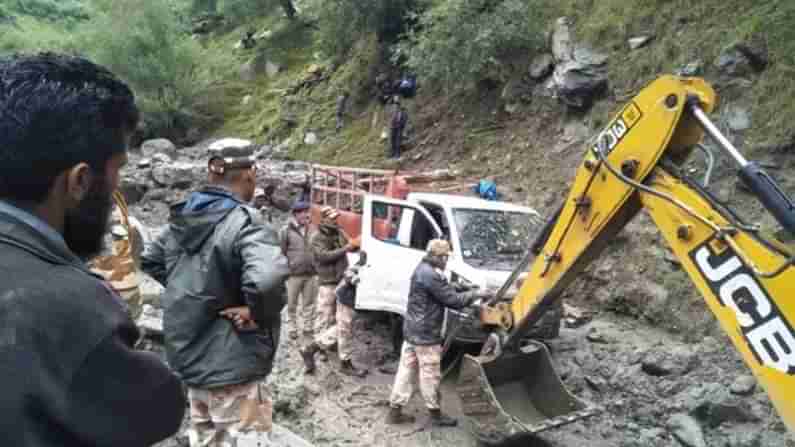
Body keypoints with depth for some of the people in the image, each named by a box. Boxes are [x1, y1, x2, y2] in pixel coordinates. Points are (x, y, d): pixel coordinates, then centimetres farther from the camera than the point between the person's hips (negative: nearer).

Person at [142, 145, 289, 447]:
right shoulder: (244, 222, -22)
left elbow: (150, 259, 20)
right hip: (231, 362, -8)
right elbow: (267, 278, -41)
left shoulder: (182, 217, 5)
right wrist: (257, 314, -23)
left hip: (188, 353, 8)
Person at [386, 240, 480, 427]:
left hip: (412, 329, 10)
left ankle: (395, 411, 20)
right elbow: (453, 300, -19)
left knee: (406, 369, 13)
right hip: (425, 333, -10)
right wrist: (475, 295, -7)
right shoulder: (432, 275, -22)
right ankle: (435, 414, 18)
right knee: (430, 374, 4)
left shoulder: (422, 269, 11)